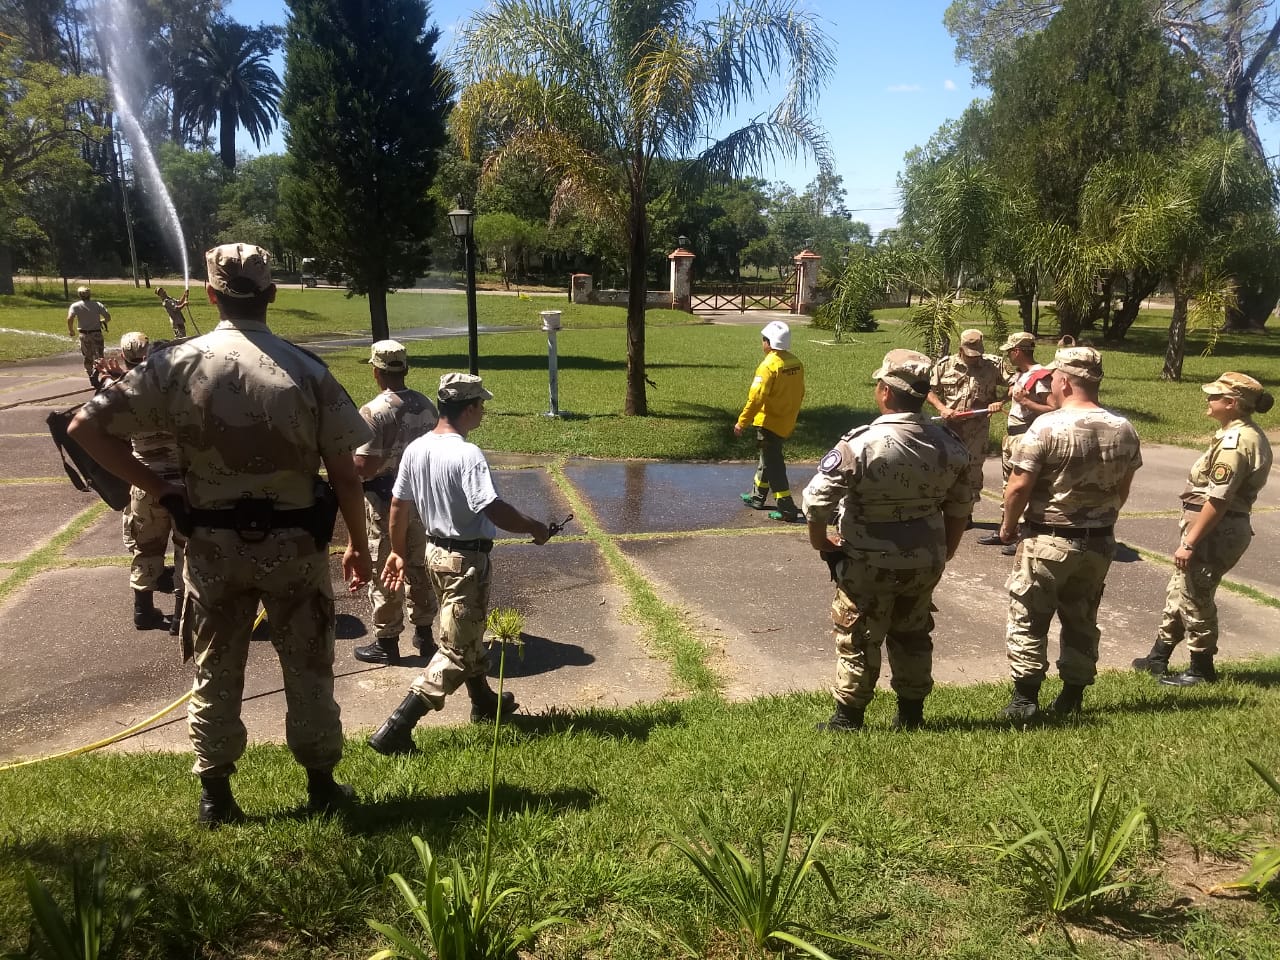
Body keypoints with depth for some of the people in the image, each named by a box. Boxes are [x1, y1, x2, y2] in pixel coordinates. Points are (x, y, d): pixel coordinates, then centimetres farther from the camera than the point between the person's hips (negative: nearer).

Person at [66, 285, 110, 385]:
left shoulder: (75, 305, -4)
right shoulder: (97, 304, -2)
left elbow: (69, 319, -17)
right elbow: (108, 317, -5)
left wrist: (71, 330, -2)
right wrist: (103, 322, 16)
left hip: (84, 335, 0)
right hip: (97, 334, 0)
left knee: (87, 357, 16)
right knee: (99, 357, 6)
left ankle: (92, 378, 22)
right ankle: (95, 375, -17)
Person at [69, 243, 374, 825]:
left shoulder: (179, 364, -6)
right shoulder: (306, 370, -8)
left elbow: (86, 427, -7)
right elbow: (344, 473, -7)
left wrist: (160, 491, 0)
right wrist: (358, 544, 5)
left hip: (214, 543, 1)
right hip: (295, 543, 0)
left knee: (215, 673, 16)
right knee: (307, 668, 14)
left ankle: (215, 796, 26)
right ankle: (321, 785, 26)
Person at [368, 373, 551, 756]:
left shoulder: (415, 449, 1)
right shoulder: (468, 455, -23)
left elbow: (398, 505, 8)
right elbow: (493, 509, -28)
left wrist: (398, 551, 18)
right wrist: (533, 527, -13)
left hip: (435, 551, 9)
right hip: (466, 559, -9)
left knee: (468, 631, 25)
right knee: (457, 649, 1)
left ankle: (484, 702, 43)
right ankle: (396, 728, -3)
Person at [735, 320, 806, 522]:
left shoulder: (769, 365, -21)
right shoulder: (795, 363, 3)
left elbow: (756, 397, -23)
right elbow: (799, 393, 13)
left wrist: (742, 422, -16)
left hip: (769, 422, -8)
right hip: (786, 422, 8)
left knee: (773, 464, -1)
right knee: (768, 457, 23)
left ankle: (787, 509, -2)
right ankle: (757, 497, 37)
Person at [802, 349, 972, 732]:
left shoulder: (860, 444, -22)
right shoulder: (948, 445, -4)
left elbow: (815, 502, -21)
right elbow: (961, 507, 6)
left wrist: (820, 543, -3)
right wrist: (944, 553, 19)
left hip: (869, 565, -5)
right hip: (925, 562, 5)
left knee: (858, 641, 11)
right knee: (913, 636, 21)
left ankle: (848, 720, 21)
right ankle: (911, 715, 32)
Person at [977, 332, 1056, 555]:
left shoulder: (1040, 377, -17)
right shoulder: (1018, 374, 12)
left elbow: (1053, 410, -25)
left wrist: (1025, 401, -27)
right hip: (1011, 435, 10)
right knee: (1009, 485, 17)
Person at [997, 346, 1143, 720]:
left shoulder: (1048, 426, -18)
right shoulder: (1123, 429, 1)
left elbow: (1019, 485, -17)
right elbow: (1123, 488, 10)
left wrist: (1008, 525, -1)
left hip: (1048, 541, -5)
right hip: (1099, 543, 6)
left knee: (1028, 621, 6)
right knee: (1082, 622, 16)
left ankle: (1025, 699, 7)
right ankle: (1072, 697, 24)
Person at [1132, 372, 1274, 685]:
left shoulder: (1235, 442, -21)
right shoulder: (1249, 435, 10)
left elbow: (1217, 500, -25)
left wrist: (1189, 543, -22)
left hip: (1214, 531, -10)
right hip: (1227, 527, 10)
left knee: (1195, 599, 3)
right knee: (1179, 591, 19)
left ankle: (1202, 669, 18)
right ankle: (1158, 657, 31)